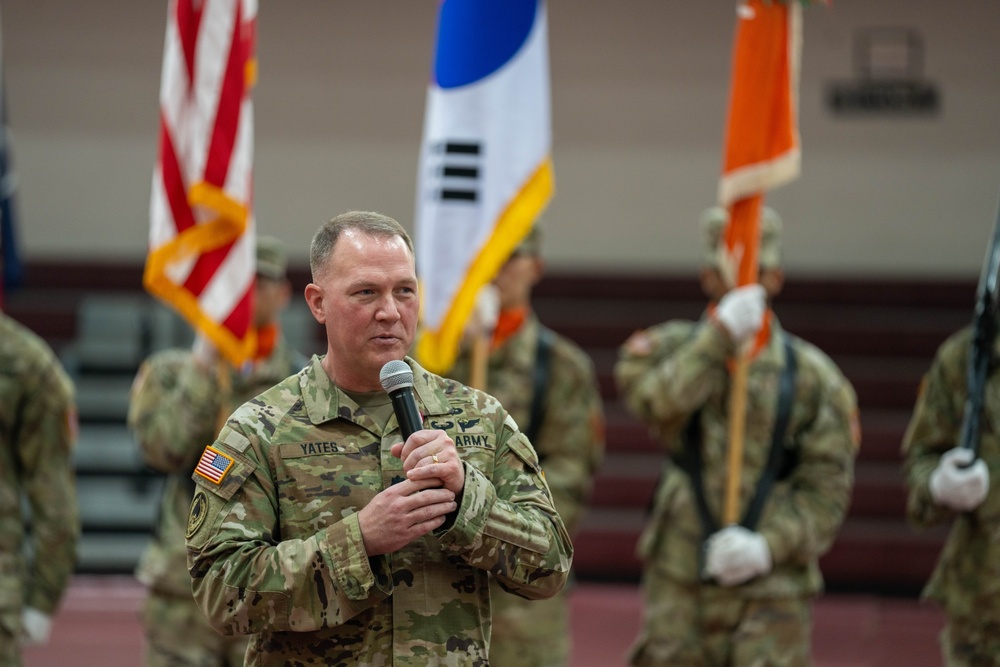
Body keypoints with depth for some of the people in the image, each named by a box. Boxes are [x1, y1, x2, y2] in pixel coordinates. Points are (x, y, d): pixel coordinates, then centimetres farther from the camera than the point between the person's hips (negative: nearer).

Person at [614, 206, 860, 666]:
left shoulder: (812, 375, 5)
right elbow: (656, 401, -16)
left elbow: (826, 489, 0)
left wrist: (769, 545, -14)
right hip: (678, 584, 1)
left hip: (773, 590, -1)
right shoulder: (668, 349, 8)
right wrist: (722, 332, -20)